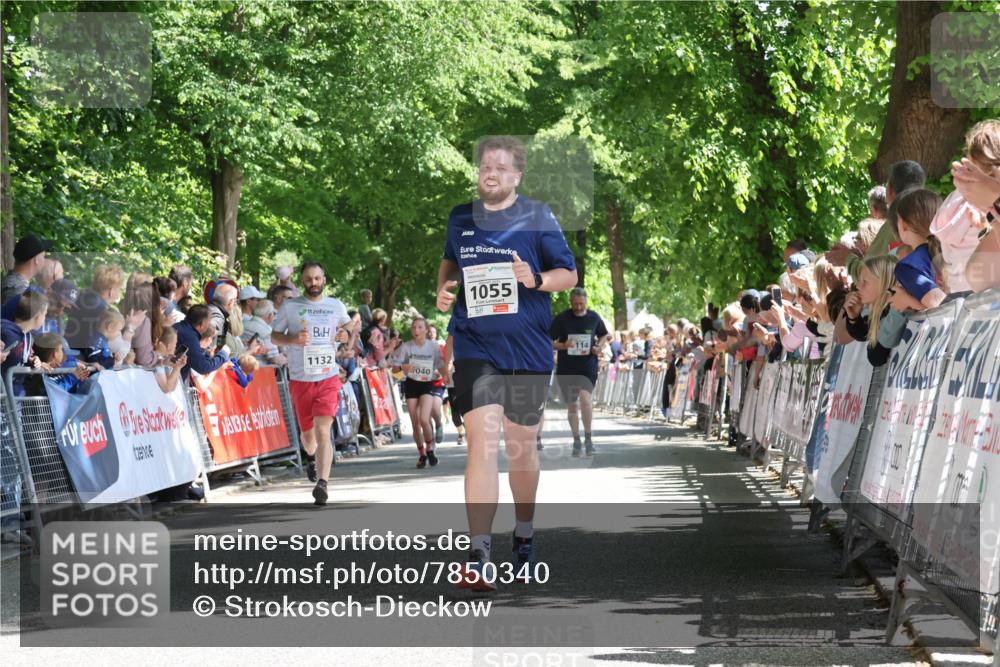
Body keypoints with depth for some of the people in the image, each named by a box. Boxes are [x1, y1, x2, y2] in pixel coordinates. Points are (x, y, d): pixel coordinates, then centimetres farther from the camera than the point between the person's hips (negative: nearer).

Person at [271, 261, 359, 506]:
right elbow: (274, 336, 6)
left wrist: (351, 332, 4)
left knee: (323, 430, -17)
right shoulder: (290, 306, 3)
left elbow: (348, 325, 27)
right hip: (300, 378, 1)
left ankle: (322, 483, -25)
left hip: (329, 377, -1)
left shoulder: (336, 306, 8)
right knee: (307, 432, 14)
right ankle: (312, 457, 49)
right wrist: (293, 339, -13)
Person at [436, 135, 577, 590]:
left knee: (521, 446, 12)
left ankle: (524, 535, 35)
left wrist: (536, 279, -19)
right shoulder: (460, 219, 7)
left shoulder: (538, 218, -1)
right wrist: (443, 288, 5)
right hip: (475, 349, 0)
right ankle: (478, 557, -20)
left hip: (528, 349, 0)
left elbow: (569, 274, 1)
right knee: (482, 445, -14)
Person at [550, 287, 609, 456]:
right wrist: (562, 346, -21)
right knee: (572, 406, 9)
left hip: (588, 366, -1)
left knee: (585, 398, -22)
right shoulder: (561, 319, -4)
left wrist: (599, 346, -3)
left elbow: (603, 335, 18)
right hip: (566, 369, 1)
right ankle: (576, 441, 23)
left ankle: (588, 437, -11)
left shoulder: (594, 317, 1)